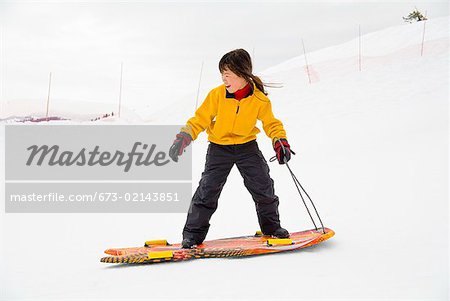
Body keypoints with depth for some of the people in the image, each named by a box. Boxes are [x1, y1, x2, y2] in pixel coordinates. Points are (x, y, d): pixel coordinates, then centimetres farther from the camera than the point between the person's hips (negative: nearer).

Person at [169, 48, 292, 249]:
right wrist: (184, 137, -18)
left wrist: (280, 140, -16)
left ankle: (271, 226, 24)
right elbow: (201, 119, -6)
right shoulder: (217, 95, -14)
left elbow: (270, 123, 1)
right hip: (219, 148, -1)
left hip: (247, 147, 1)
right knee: (208, 189, -7)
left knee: (263, 186, 1)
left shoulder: (259, 99, -12)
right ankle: (193, 233, 4)